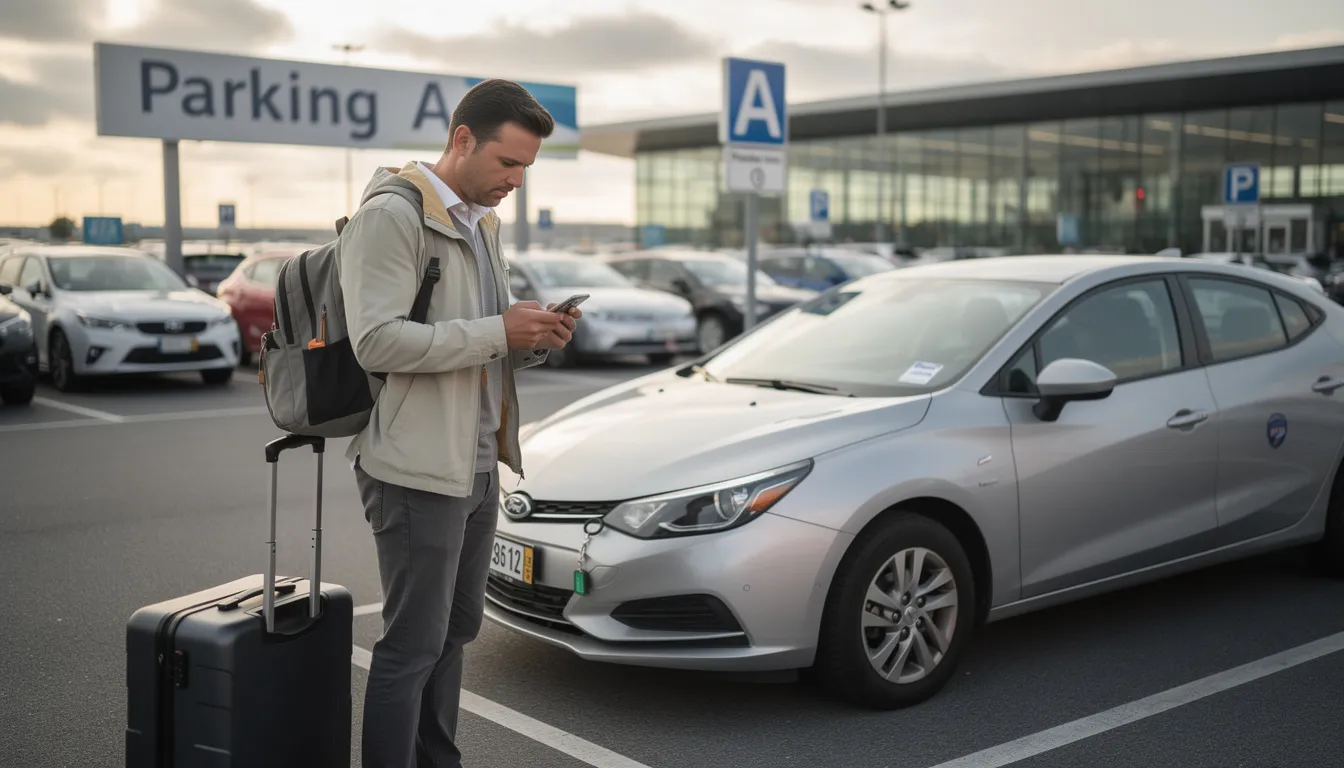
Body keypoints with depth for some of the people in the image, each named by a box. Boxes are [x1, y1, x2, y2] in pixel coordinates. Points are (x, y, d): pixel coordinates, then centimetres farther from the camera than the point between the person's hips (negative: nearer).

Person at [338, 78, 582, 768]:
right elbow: (378, 341, -23)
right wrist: (497, 332, -23)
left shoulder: (481, 223, 16)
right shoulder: (392, 214, -13)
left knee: (456, 629, 19)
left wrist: (537, 339, 1)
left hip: (477, 464, 9)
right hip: (417, 467, -9)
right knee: (412, 645, -3)